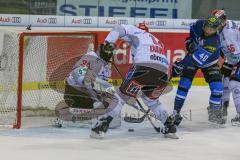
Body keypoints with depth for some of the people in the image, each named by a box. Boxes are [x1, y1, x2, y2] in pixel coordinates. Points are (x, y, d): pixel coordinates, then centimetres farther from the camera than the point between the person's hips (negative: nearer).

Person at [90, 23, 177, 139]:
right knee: (150, 98, 31)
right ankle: (169, 126, 22)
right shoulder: (158, 42, 40)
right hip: (163, 73, 5)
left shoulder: (139, 32, 22)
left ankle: (104, 123, -5)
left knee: (123, 94, 8)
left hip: (144, 68, -5)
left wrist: (107, 44, -1)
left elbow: (120, 29, 5)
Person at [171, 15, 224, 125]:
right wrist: (190, 40, -8)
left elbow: (200, 59, -43)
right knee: (184, 83, -15)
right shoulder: (199, 25, -23)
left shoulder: (215, 41, -35)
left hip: (209, 62, -2)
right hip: (193, 55, 2)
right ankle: (176, 112, -10)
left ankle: (214, 112, 11)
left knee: (217, 87, -12)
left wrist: (181, 65, -48)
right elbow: (192, 29, 7)